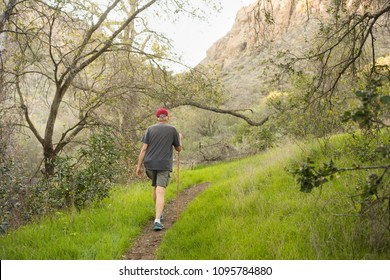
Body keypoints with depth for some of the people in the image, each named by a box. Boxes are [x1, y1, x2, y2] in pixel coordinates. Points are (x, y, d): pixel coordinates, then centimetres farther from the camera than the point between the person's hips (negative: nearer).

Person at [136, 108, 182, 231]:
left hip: (150, 164, 3)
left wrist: (139, 166, 2)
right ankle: (157, 221, -21)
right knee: (160, 193, -8)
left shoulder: (150, 129, 5)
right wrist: (180, 139, 30)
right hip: (164, 165, -3)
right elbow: (179, 149, 10)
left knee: (155, 187, 23)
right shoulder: (172, 130, 1)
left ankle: (159, 213, 38)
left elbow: (143, 149, -2)